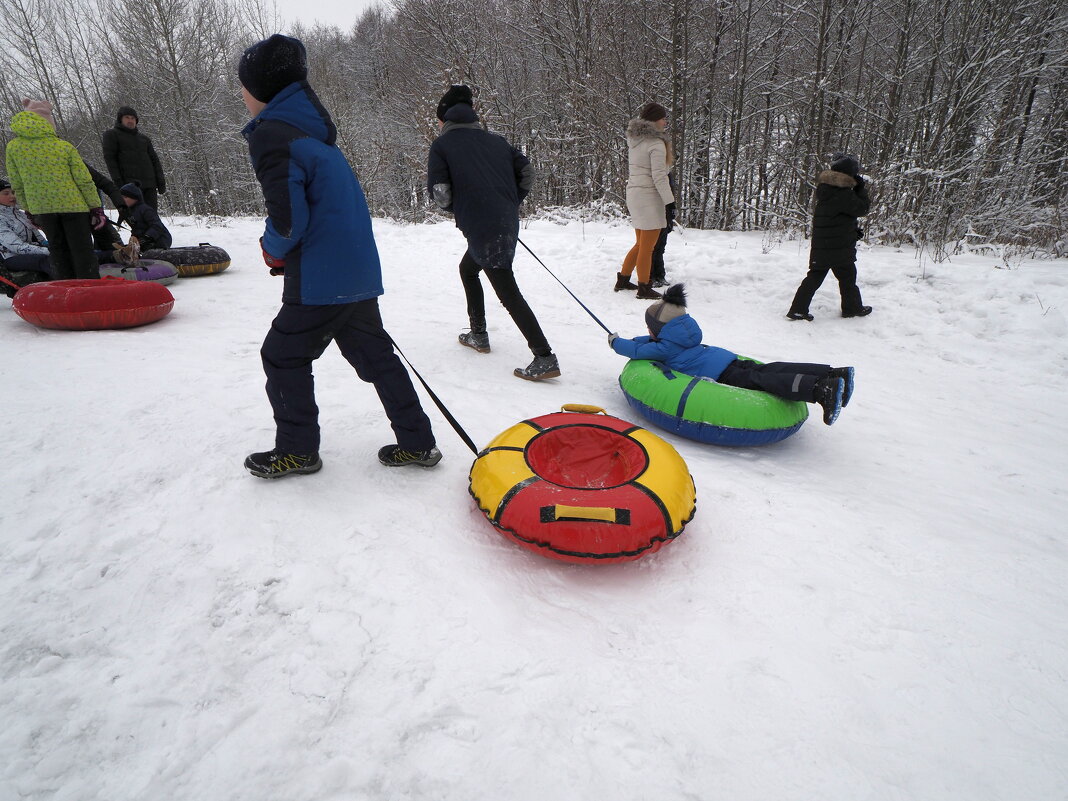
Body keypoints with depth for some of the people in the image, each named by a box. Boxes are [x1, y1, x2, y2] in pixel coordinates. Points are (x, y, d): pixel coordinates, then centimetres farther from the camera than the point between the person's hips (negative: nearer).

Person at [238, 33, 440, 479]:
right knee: (374, 354, 13)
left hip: (321, 279, -8)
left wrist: (272, 251, 3)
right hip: (358, 270, 8)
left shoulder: (270, 134, -11)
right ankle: (417, 443, 18)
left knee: (283, 356, 8)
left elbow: (288, 217, -19)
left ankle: (297, 450, 20)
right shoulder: (310, 127, 17)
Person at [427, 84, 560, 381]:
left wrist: (456, 207, 12)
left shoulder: (442, 144, 1)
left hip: (481, 228, -7)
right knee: (467, 269, 28)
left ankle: (545, 359, -13)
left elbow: (440, 194, -8)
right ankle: (478, 334, 35)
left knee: (508, 293, -7)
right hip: (508, 223, 7)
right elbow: (527, 171, 13)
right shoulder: (495, 140, 17)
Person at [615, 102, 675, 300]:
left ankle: (623, 279, 25)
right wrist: (670, 201, -12)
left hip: (633, 193, 9)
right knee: (647, 246, -1)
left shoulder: (634, 140, 13)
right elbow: (659, 177, -17)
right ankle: (644, 288, 5)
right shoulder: (656, 143, -12)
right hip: (648, 196, -9)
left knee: (641, 244, 19)